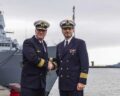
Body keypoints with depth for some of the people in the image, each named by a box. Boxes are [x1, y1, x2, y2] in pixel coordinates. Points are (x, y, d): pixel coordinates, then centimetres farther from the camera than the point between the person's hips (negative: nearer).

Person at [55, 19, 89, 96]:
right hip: (62, 84, 6)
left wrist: (82, 81, -16)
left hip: (75, 83, -6)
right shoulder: (59, 46, 15)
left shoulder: (80, 43, -4)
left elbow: (85, 63, -11)